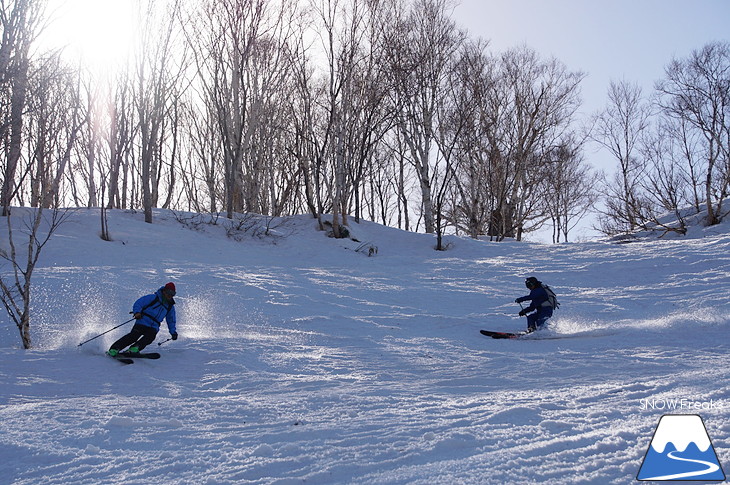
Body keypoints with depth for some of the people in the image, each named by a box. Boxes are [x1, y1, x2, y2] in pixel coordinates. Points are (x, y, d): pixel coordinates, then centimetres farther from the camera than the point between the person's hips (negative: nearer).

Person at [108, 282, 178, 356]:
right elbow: (138, 303, -3)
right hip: (143, 322, -4)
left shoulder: (170, 306, 16)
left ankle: (134, 349, -36)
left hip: (153, 328, 4)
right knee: (134, 335, -23)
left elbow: (171, 321, 30)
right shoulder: (153, 298, 1)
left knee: (150, 337, -27)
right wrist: (137, 312, -21)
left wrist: (173, 332, 21)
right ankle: (114, 348, -20)